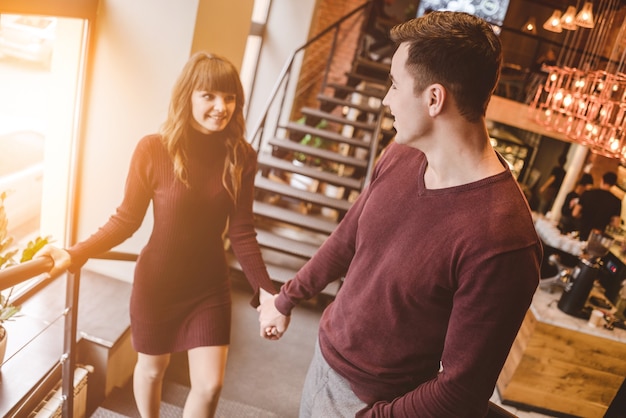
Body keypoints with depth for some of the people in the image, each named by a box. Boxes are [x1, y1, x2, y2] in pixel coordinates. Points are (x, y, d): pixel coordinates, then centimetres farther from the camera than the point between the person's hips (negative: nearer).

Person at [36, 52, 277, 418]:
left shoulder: (241, 157, -11)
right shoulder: (154, 150, -18)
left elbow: (242, 232, -6)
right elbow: (127, 220, -9)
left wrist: (265, 288, -12)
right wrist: (76, 254, -20)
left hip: (211, 286, 1)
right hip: (157, 283, -1)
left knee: (210, 385, 4)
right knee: (153, 367, 22)